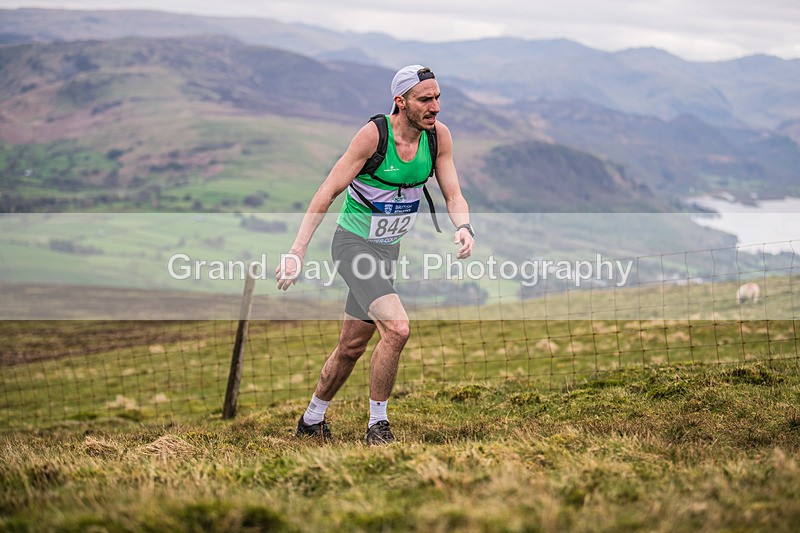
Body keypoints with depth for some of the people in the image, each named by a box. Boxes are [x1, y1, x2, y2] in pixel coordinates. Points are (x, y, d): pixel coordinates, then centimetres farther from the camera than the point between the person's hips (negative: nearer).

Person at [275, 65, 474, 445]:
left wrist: (464, 227, -26)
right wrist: (297, 251, -23)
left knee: (352, 347, 14)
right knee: (397, 328, -24)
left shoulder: (438, 135, -5)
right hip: (354, 243, -6)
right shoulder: (374, 133, -21)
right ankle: (377, 425, -8)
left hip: (388, 249, 6)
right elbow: (327, 192, -19)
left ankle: (311, 421, 35)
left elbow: (453, 194, -2)